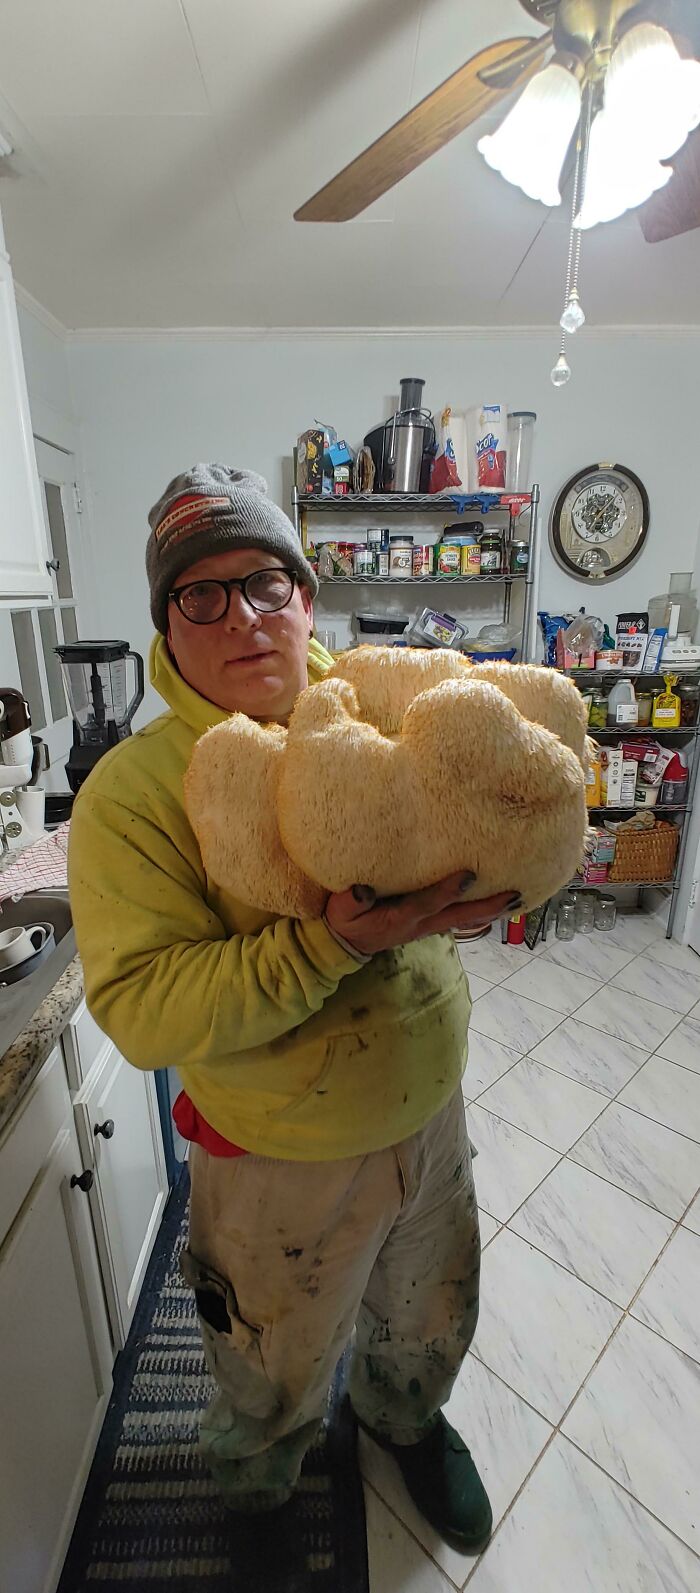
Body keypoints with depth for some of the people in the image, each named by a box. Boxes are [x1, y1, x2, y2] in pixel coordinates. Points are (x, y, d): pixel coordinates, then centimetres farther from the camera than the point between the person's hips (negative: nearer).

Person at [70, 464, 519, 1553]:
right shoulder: (132, 793, -20)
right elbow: (139, 1007, -25)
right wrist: (335, 944, -36)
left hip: (431, 1113, 4)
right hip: (285, 1165, -3)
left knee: (432, 1323, 32)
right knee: (276, 1388, 28)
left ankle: (408, 1420, 69)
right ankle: (256, 1500, 66)